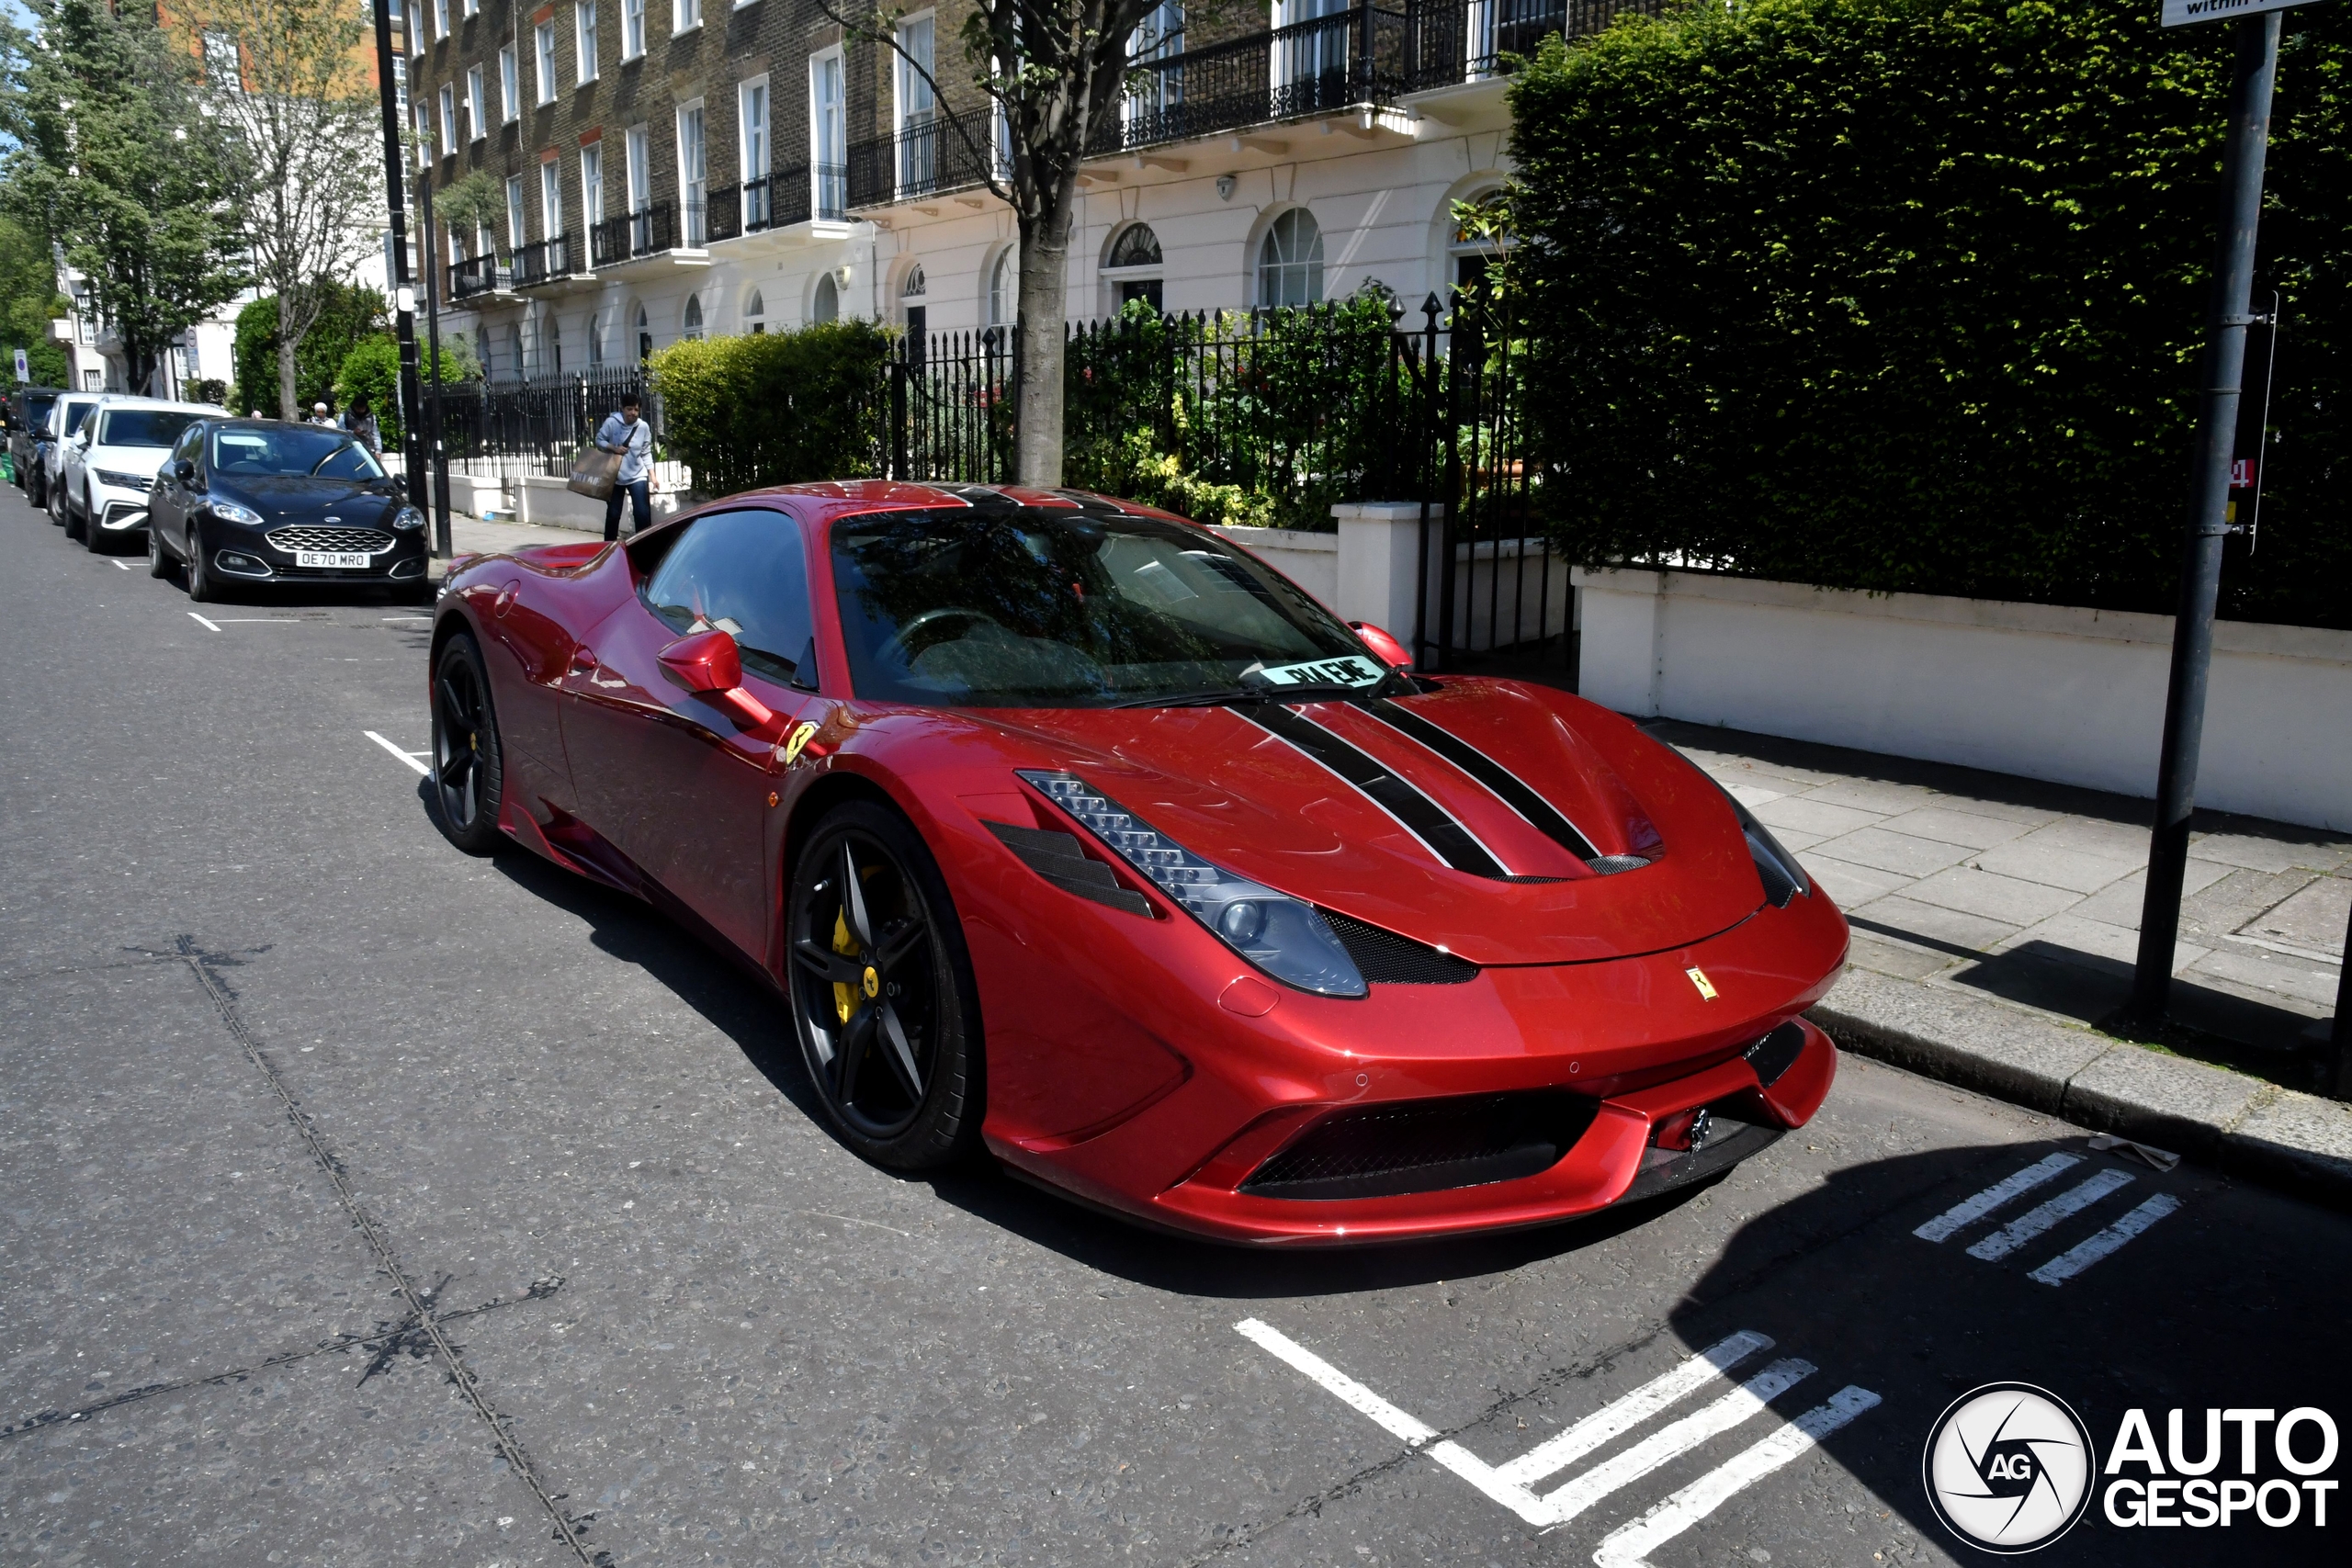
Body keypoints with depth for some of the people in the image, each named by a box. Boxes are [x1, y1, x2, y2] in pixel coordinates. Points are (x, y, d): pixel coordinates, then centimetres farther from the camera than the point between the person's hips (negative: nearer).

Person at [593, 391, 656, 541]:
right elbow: (599, 441, -1)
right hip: (615, 477, 0)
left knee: (643, 513, -6)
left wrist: (652, 475, -3)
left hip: (637, 476, 0)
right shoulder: (611, 422, -10)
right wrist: (614, 448, -19)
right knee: (613, 514, 8)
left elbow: (646, 453, 1)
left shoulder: (644, 427, -5)